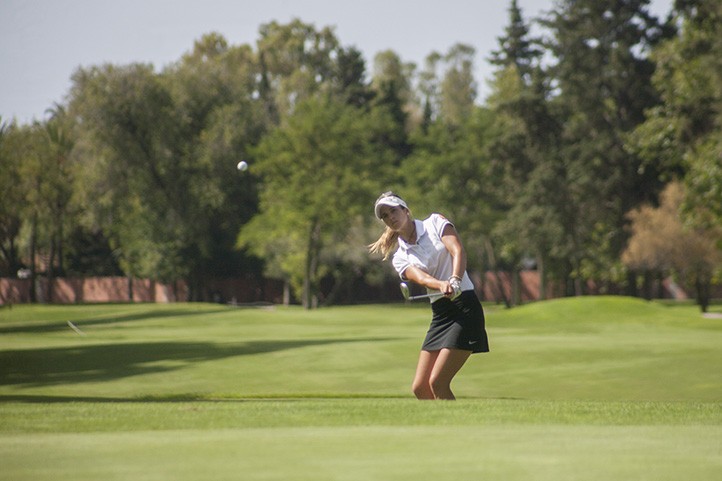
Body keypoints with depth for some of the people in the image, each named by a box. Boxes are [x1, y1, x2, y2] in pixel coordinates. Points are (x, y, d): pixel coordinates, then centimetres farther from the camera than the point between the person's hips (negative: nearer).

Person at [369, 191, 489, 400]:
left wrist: (455, 281, -34)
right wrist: (442, 285, -33)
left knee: (437, 383, -15)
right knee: (420, 388, 3)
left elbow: (458, 251, -14)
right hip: (439, 314, 6)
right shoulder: (400, 258, 11)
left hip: (465, 307, -6)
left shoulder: (436, 223, 3)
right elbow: (420, 277, -10)